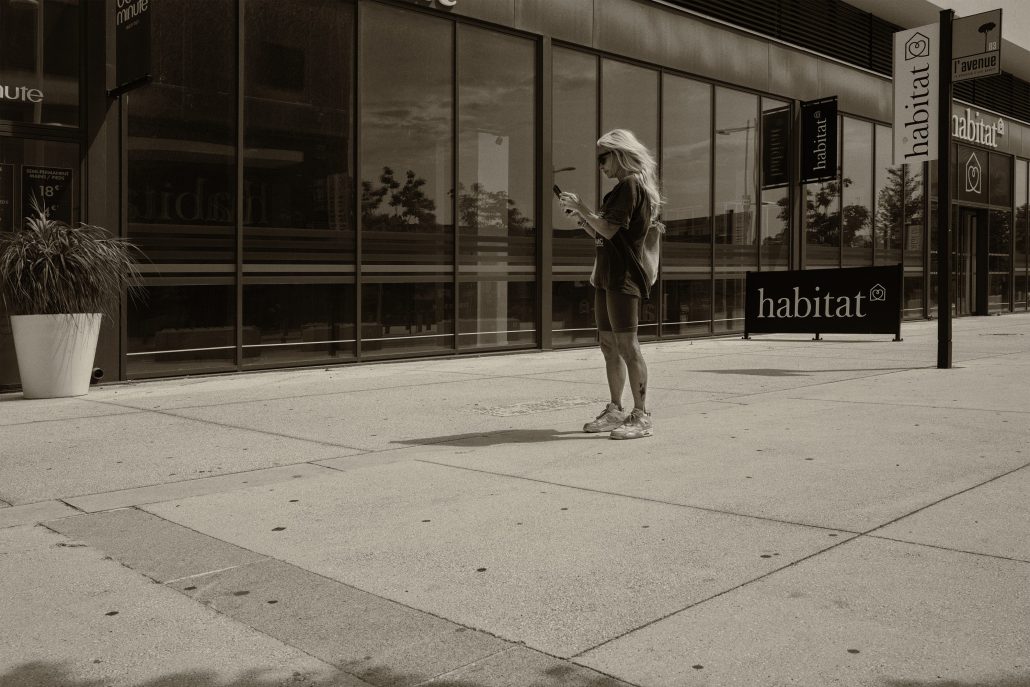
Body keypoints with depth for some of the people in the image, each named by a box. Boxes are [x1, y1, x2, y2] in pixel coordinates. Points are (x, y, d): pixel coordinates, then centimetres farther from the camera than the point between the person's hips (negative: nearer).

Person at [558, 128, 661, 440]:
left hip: (623, 277, -10)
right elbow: (601, 236, 22)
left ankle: (641, 416, -8)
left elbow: (608, 230, -16)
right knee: (609, 345, 11)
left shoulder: (631, 184, -9)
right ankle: (615, 411, 18)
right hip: (606, 276, 10)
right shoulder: (622, 189, 21)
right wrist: (578, 215, 12)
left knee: (627, 345, -10)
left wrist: (581, 207, -6)